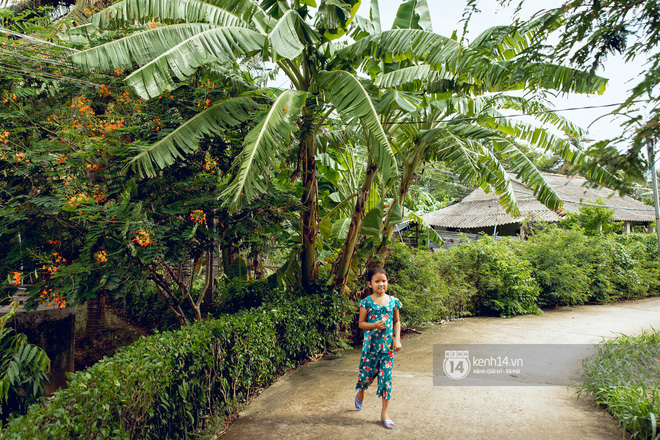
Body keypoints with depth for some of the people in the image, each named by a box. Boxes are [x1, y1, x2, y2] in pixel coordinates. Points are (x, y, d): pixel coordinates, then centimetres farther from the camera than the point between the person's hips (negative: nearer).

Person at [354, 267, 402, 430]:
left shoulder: (393, 301, 2)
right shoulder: (367, 302, -7)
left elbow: (396, 321, 11)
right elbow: (361, 323, -3)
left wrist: (397, 339, 1)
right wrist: (374, 325, -21)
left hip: (388, 345, 2)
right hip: (371, 344, -2)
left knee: (386, 377, 4)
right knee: (367, 374, 8)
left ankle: (384, 414, 17)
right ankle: (360, 395, 43)